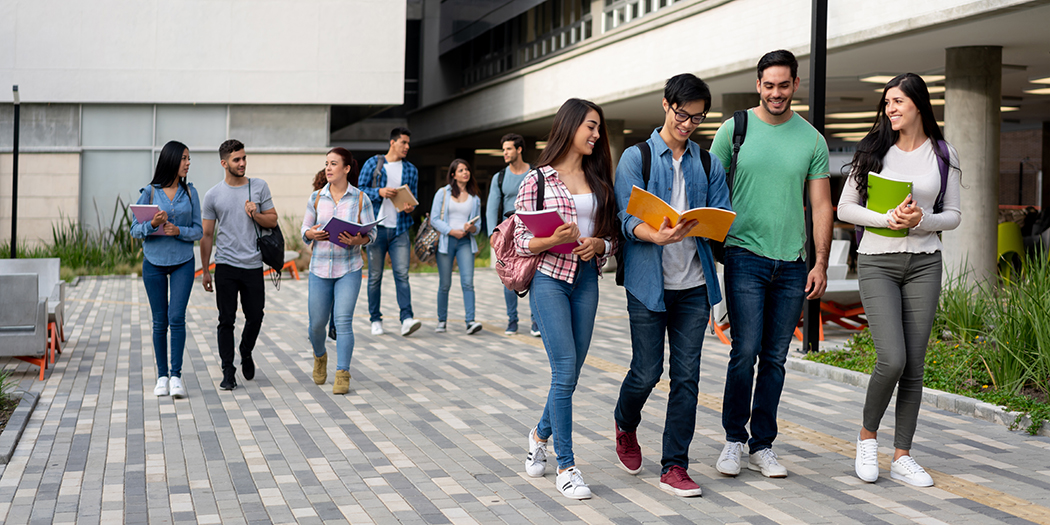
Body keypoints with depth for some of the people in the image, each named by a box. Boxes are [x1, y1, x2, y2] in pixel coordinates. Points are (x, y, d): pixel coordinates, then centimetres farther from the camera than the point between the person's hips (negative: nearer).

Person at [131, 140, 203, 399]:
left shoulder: (190, 192, 3)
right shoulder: (149, 192, -2)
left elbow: (198, 230, 4)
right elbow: (135, 230, -1)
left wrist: (179, 231, -16)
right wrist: (152, 225, -20)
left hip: (182, 262, 0)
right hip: (154, 262, 0)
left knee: (177, 317, -10)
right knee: (159, 321, 6)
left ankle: (176, 375, -5)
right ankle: (162, 376, 15)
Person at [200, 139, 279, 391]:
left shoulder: (259, 187, 5)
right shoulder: (213, 195, 2)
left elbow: (273, 220, 9)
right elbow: (207, 235, 6)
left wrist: (255, 215, -12)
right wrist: (205, 270, 4)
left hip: (253, 265, 1)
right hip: (226, 266, -1)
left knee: (255, 317, 7)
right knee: (227, 321, 0)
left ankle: (246, 353, 35)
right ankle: (228, 372, 6)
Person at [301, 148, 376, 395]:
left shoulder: (360, 199, -2)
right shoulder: (316, 197, 4)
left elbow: (372, 232, 0)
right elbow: (304, 229, 10)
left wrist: (358, 240, -21)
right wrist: (312, 234, -14)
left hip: (349, 268, -2)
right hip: (320, 267, 2)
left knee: (343, 321, -10)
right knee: (317, 323, 7)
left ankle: (342, 375, -3)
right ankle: (320, 356, 39)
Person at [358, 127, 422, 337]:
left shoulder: (411, 169, 13)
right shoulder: (373, 164, 3)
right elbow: (360, 190, 2)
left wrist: (411, 207, -5)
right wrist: (380, 192, -15)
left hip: (399, 229, 2)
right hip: (376, 227, -2)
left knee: (402, 274, -9)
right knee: (375, 276, 3)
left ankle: (407, 319, -15)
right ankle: (375, 319, 13)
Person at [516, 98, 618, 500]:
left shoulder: (598, 180, 14)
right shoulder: (538, 179, 0)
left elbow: (610, 237, 15)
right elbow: (521, 240, -2)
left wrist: (598, 244, -7)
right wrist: (553, 240, -20)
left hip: (586, 280, 5)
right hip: (550, 277, -5)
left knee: (572, 372, 9)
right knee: (565, 369, -11)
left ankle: (541, 433, 36)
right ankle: (565, 466, -3)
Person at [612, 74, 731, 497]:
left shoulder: (708, 164, 13)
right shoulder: (636, 158, 2)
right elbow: (629, 219, -9)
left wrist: (696, 227, -18)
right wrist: (659, 236, -30)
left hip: (694, 283, 3)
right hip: (649, 283, -3)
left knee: (687, 376, 1)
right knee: (647, 372, 1)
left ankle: (674, 466, 9)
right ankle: (625, 426, 33)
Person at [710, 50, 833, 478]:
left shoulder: (812, 139, 8)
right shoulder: (735, 129, 3)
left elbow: (821, 206, 9)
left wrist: (821, 263, 1)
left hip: (792, 263, 2)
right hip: (745, 255, -2)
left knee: (775, 358, 6)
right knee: (745, 351, -9)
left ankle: (762, 446, 15)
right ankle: (733, 439, 7)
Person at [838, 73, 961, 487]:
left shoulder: (943, 154, 6)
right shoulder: (874, 149, 3)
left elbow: (953, 215, 9)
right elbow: (845, 207, 2)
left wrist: (922, 220, -12)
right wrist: (886, 219, -14)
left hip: (924, 264, 2)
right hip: (878, 262, -2)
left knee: (914, 365, 2)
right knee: (892, 360, -14)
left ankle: (902, 456, 11)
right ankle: (867, 435, 11)